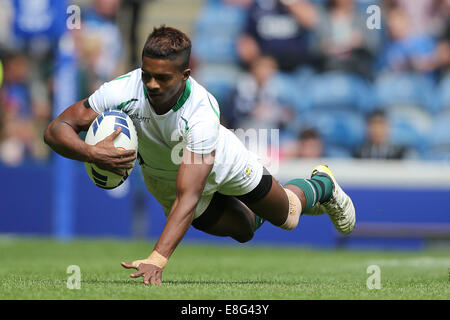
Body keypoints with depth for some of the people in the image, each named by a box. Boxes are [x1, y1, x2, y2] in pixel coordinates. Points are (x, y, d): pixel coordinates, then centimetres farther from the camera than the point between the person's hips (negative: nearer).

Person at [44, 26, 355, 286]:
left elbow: (188, 196, -51)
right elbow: (56, 130, -33)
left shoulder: (203, 114, -46)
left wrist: (157, 259, -63)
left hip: (224, 165, -2)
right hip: (163, 178, 2)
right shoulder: (125, 91, -39)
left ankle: (322, 186, 55)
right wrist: (91, 153, -56)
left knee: (286, 216, 21)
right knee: (244, 230, 19)